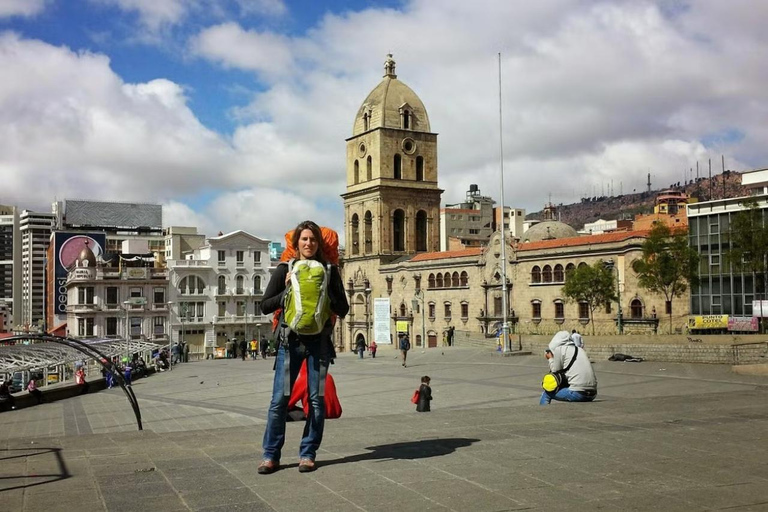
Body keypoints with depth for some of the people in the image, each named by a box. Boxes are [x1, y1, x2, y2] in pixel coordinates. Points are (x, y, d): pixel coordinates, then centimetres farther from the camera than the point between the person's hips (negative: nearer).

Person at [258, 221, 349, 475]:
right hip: (290, 340, -1)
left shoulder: (329, 270, 7)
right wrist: (287, 290, -10)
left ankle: (308, 454, 13)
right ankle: (270, 455, 5)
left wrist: (322, 291, -10)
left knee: (316, 398, 2)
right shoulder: (285, 270, 5)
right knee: (279, 399, -4)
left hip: (319, 341, 1)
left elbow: (342, 309, 3)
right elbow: (265, 306, 2)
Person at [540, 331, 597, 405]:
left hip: (578, 393, -7)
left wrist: (550, 358, 20)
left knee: (546, 394, 9)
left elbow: (555, 371, 5)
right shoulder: (579, 349, 21)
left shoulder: (559, 349, 1)